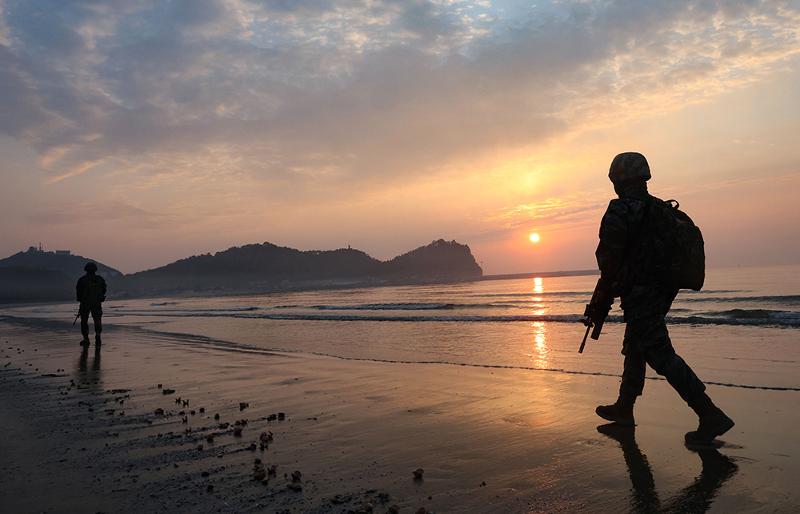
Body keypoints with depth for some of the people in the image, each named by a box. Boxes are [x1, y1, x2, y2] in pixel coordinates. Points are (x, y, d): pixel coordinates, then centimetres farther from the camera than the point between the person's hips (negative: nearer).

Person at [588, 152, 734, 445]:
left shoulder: (620, 212, -16)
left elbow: (610, 259, -17)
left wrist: (602, 297, -5)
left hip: (638, 296, -10)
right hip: (661, 293, 10)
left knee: (661, 356, -7)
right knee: (634, 350, 20)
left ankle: (711, 416, -8)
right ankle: (624, 408, 32)